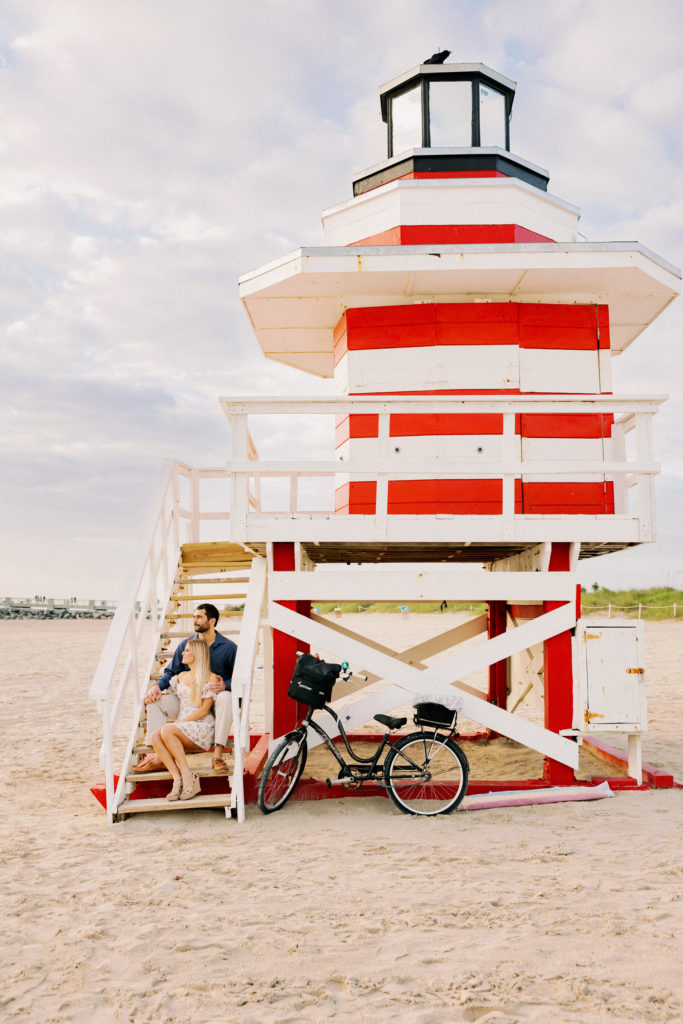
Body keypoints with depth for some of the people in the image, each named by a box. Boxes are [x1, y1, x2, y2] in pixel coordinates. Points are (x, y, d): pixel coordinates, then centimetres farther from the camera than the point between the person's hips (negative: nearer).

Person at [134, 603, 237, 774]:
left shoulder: (228, 647, -4)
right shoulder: (185, 644, 8)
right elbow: (171, 672, 11)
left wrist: (224, 685, -27)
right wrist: (157, 685, -9)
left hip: (214, 701, -4)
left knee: (226, 697, -38)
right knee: (155, 700, -15)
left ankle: (218, 753, -39)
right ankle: (159, 755, -19)